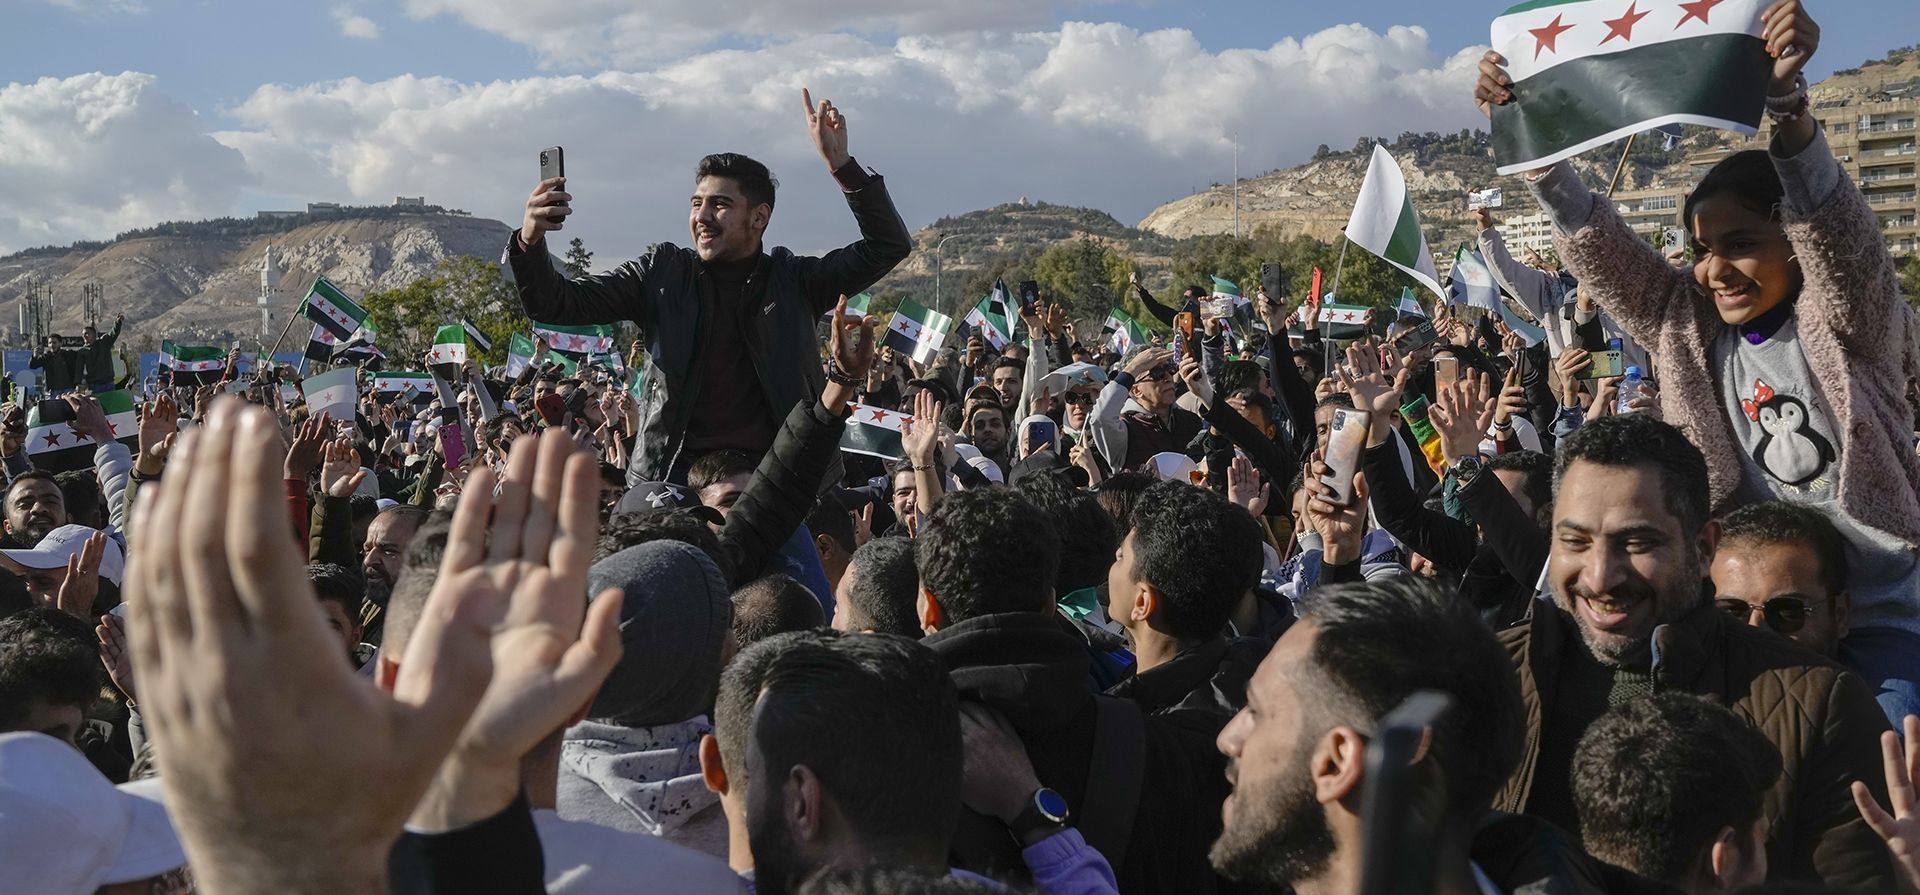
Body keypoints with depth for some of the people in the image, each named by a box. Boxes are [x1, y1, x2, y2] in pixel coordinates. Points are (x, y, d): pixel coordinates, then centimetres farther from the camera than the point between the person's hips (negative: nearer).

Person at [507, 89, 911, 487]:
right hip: (670, 480, 0)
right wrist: (529, 241, -13)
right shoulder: (662, 274, 9)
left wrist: (841, 165, -6)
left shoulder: (793, 282, 8)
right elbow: (554, 305, 7)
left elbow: (887, 246, 3)